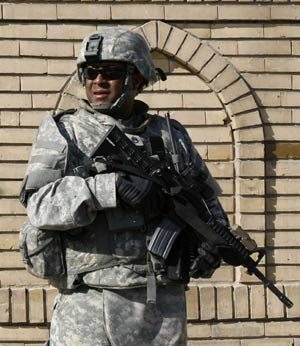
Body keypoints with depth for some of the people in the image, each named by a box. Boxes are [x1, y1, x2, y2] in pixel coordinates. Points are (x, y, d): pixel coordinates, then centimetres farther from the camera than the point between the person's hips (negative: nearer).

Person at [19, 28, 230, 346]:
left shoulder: (170, 135, 11)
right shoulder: (61, 132, 2)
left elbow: (207, 202, 22)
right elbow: (40, 204, -13)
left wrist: (210, 242, 2)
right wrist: (116, 185, -22)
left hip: (164, 306, 3)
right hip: (88, 308, -3)